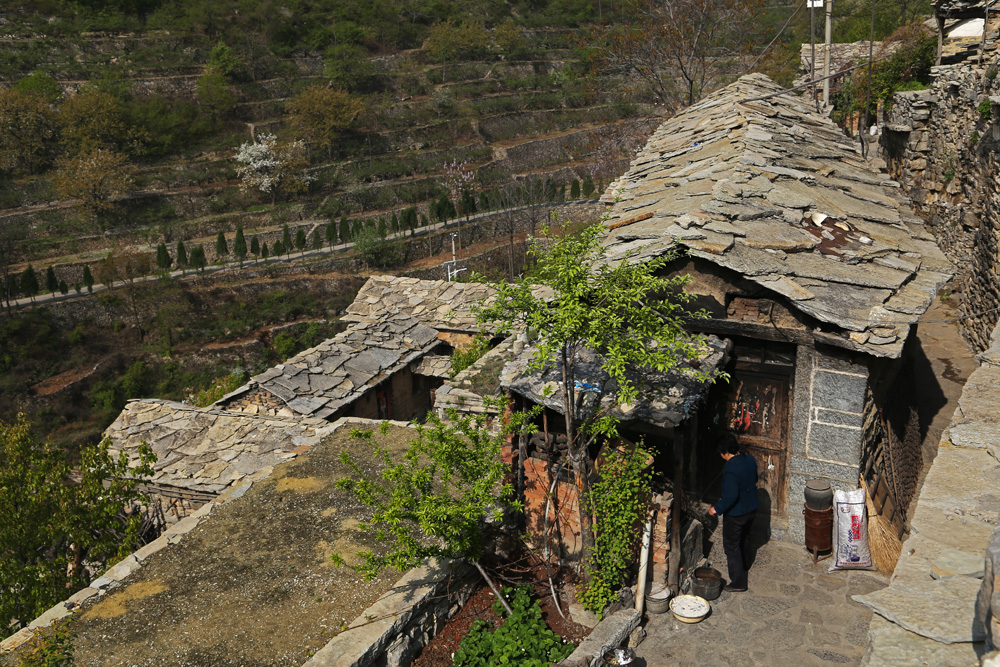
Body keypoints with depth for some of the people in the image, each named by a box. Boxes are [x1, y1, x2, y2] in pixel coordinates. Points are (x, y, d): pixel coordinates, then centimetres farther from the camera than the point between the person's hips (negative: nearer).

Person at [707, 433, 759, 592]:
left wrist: (717, 508, -21)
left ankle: (738, 582, 14)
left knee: (731, 546, 8)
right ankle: (744, 565, 54)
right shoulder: (750, 460, -7)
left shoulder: (730, 470, -31)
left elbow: (731, 496, -34)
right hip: (751, 507, 8)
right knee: (744, 537, 31)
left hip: (735, 513, -8)